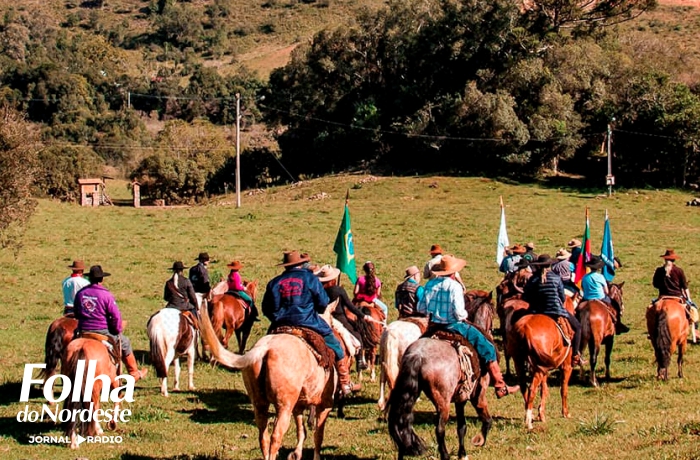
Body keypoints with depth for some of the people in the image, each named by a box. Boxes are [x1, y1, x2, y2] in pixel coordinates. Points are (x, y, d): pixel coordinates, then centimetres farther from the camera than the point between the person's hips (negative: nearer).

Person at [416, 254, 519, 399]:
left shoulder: (430, 284, 4)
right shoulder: (454, 286, -14)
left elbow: (420, 308, 6)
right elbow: (459, 312, -20)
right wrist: (464, 315, 1)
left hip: (434, 326, 6)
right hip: (454, 326, -6)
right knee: (487, 348, 2)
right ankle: (500, 387, 1)